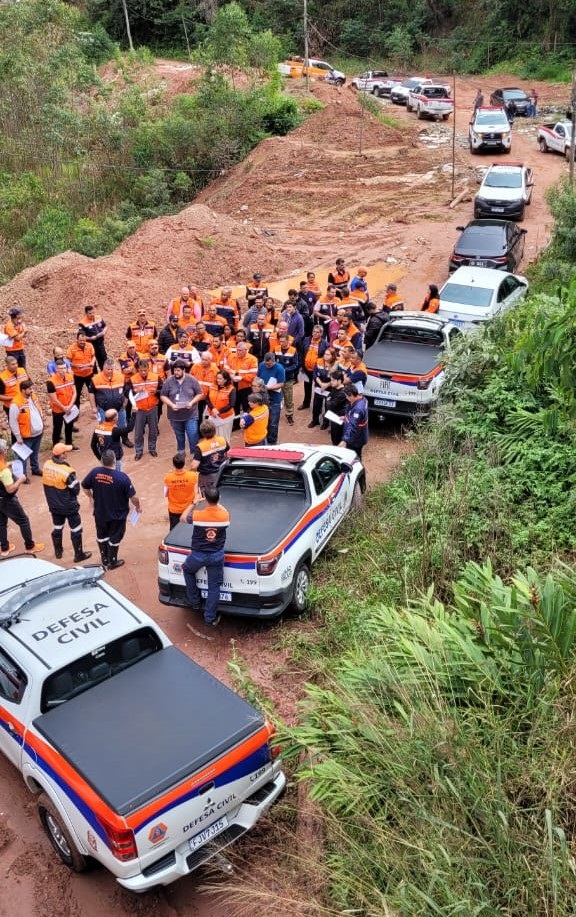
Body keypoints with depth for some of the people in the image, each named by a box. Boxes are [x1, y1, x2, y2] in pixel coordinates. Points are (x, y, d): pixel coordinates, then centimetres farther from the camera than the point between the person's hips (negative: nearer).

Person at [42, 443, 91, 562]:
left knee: (57, 528, 23)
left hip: (53, 505, 6)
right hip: (69, 506, -6)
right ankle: (79, 555, 22)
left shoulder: (46, 465, -11)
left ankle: (58, 551, 39)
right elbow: (75, 490, -19)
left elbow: (48, 483, 3)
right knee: (76, 530, 11)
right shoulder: (67, 472, -29)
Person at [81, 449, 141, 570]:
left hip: (99, 513, 4)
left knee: (102, 536, 24)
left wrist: (91, 497, 21)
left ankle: (104, 560, 40)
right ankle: (112, 562, 32)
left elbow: (84, 487, 1)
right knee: (114, 538, 17)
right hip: (117, 515, -3)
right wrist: (138, 506, -2)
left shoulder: (95, 472, -16)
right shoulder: (122, 477, -28)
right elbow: (133, 497, -22)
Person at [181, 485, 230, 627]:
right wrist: (217, 504, 24)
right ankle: (210, 618, 19)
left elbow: (183, 518, 3)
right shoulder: (224, 515, -14)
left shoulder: (197, 514, -20)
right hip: (217, 556, 1)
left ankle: (195, 602, 34)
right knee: (214, 586, 13)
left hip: (198, 555, -1)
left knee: (187, 570, 30)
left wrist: (194, 503, 11)